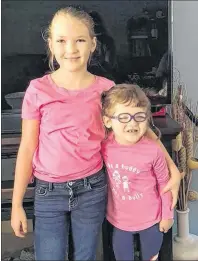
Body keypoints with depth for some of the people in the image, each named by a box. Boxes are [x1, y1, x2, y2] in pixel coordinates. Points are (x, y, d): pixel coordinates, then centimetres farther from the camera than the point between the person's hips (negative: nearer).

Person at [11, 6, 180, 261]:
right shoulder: (37, 90, -9)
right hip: (48, 193, -1)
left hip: (91, 190, 1)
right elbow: (27, 148, -3)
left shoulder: (106, 89, -6)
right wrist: (16, 204, -1)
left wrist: (172, 168, -2)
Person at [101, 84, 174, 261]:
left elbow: (164, 183, -8)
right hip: (119, 219, 2)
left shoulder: (153, 150, -22)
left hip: (151, 219, -2)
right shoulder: (104, 146, -17)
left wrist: (167, 215, 0)